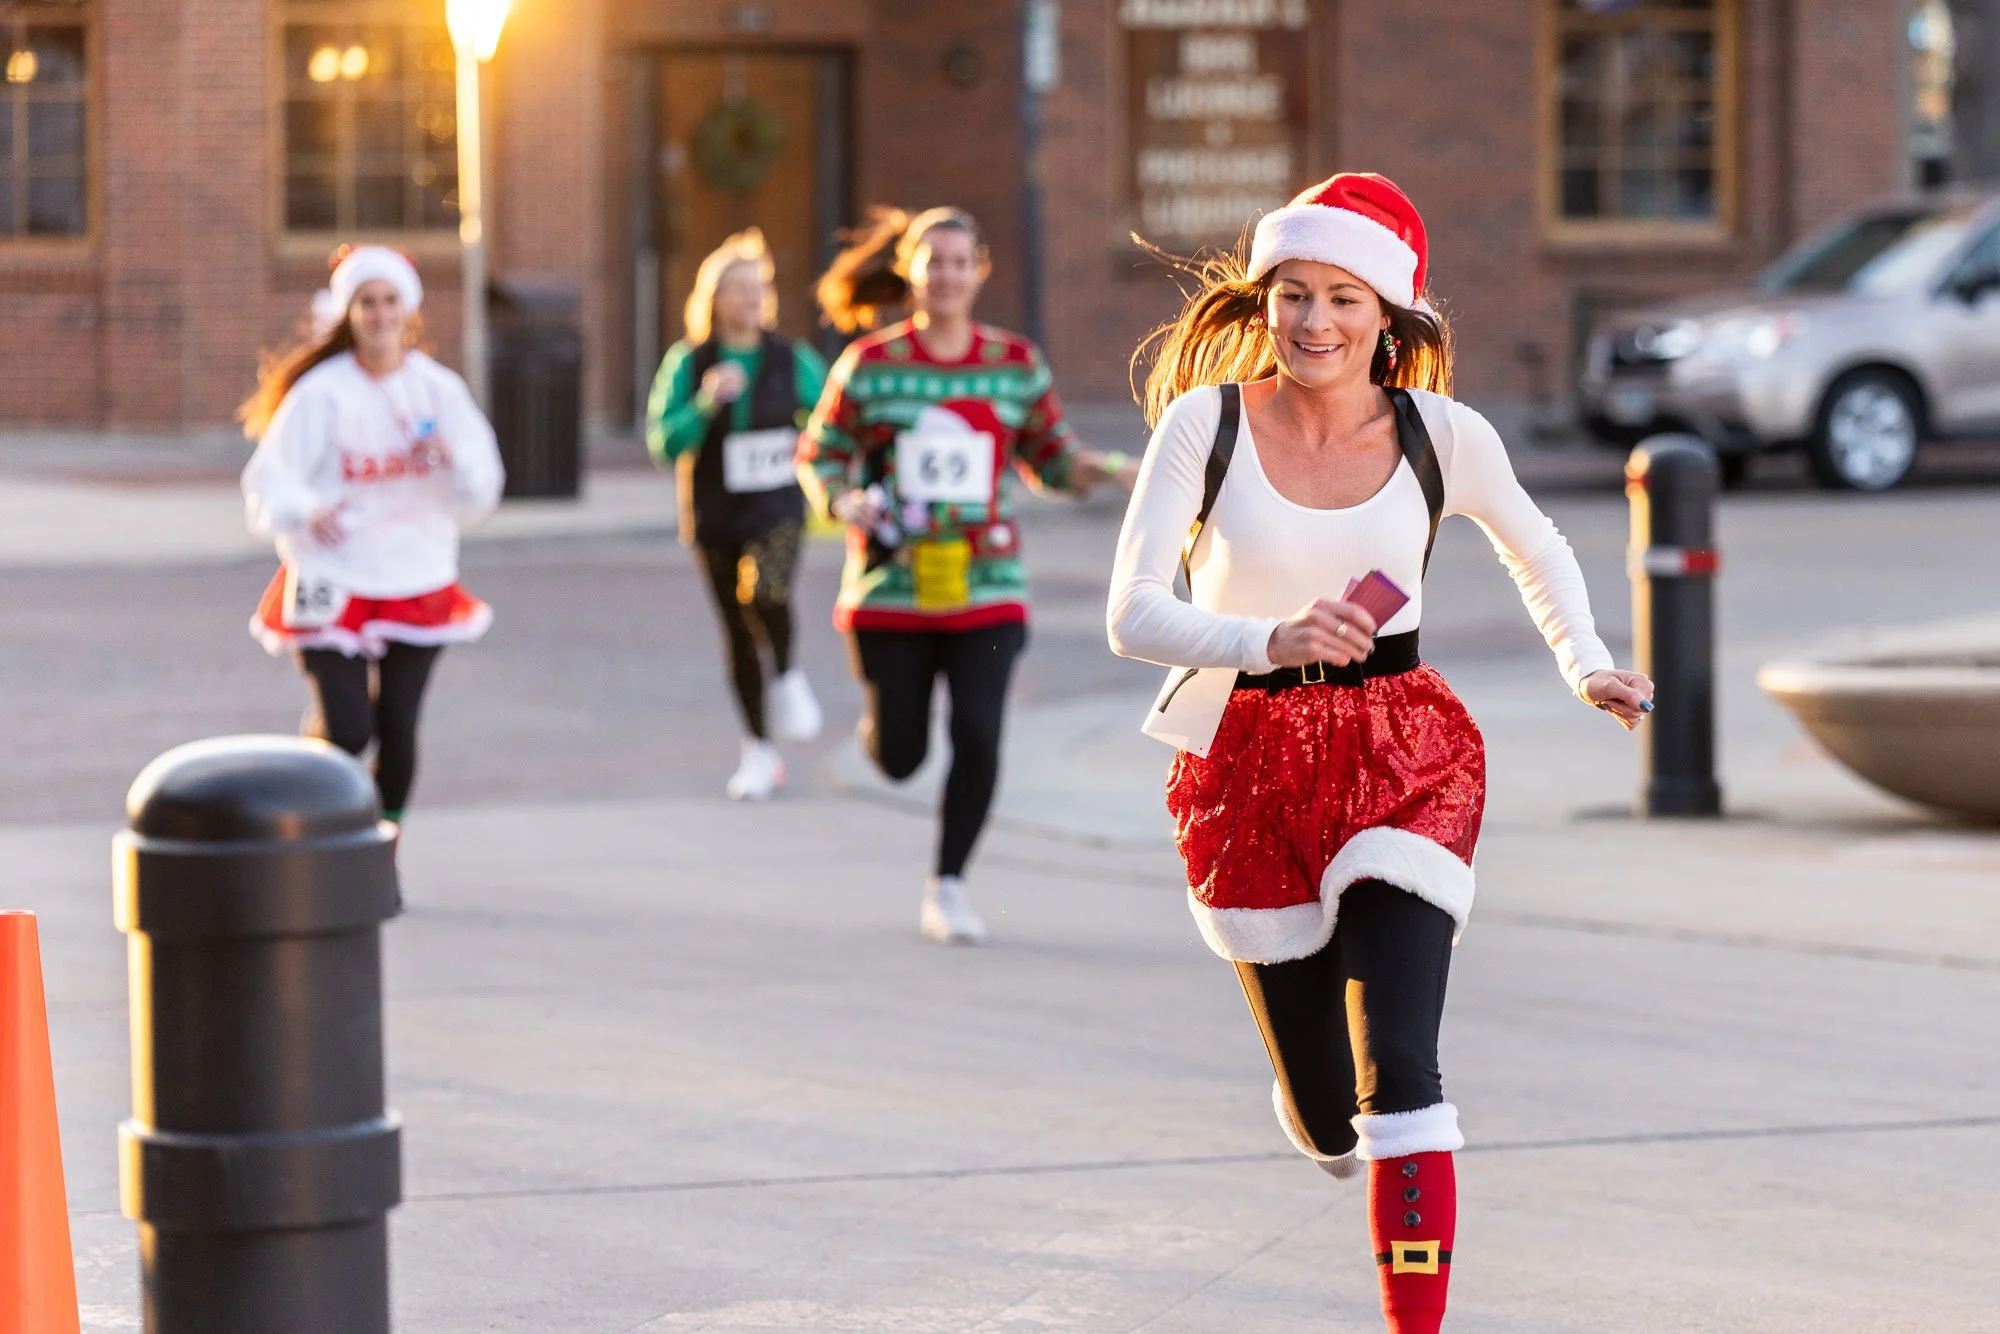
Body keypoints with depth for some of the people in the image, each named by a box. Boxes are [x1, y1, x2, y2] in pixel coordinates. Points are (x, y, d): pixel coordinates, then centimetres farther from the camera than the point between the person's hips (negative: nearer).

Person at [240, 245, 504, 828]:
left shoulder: (439, 390, 3)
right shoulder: (320, 392, -9)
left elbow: (480, 493, 5)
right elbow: (269, 479, -12)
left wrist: (452, 457, -17)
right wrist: (305, 513, -33)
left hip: (418, 583, 4)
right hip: (333, 583, -4)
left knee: (398, 727, 5)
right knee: (346, 729, -11)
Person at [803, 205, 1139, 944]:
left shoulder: (1017, 364, 3)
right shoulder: (870, 365, -2)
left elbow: (1051, 459, 10)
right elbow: (820, 456, 5)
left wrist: (1107, 468, -9)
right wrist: (846, 503, -15)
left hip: (986, 588, 1)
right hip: (892, 589, -1)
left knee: (977, 737, -13)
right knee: (899, 758, 4)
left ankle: (947, 887, 5)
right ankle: (884, 710, 44)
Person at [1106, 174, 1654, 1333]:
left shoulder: (1442, 435, -5)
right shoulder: (1207, 423, -10)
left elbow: (1536, 549, 17)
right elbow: (1134, 612, -17)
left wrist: (1589, 667, 5)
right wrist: (1269, 641, -33)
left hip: (1405, 755, 0)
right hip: (1247, 760, 0)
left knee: (1398, 1078, -18)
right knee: (1329, 1125, 9)